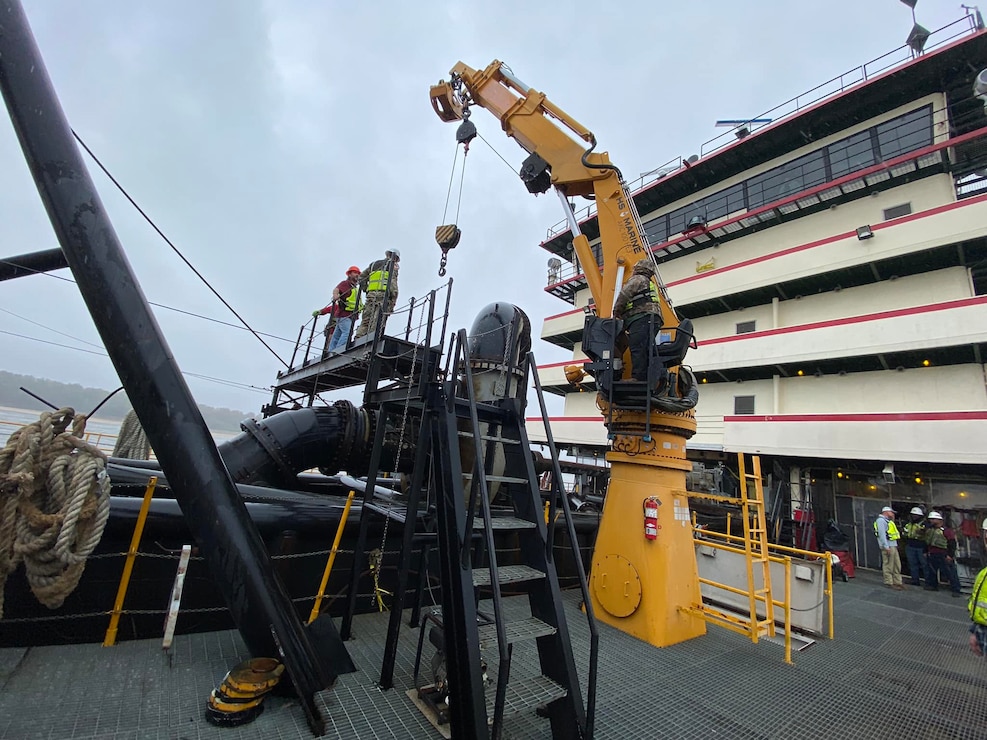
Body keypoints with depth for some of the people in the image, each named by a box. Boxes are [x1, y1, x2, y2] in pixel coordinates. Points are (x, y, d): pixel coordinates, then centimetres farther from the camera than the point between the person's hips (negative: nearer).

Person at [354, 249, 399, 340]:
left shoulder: (373, 264, 27)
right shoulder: (392, 265, 8)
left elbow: (361, 277, 25)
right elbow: (392, 282, -6)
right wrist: (393, 300, -8)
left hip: (370, 294, 5)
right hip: (383, 295, -5)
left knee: (365, 321, 3)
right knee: (378, 323, -12)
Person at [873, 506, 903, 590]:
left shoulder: (887, 521, 22)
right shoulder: (881, 520, -11)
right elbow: (882, 534, -19)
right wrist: (886, 547, -21)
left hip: (893, 546, 10)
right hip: (888, 546, -10)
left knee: (897, 565, 14)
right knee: (888, 566, -4)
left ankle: (897, 582, 21)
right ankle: (889, 583, 1)